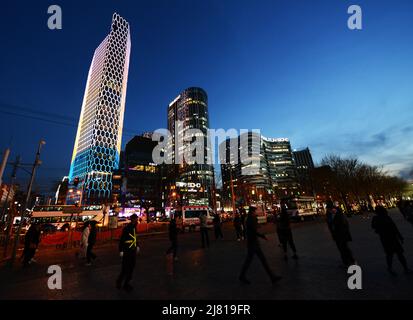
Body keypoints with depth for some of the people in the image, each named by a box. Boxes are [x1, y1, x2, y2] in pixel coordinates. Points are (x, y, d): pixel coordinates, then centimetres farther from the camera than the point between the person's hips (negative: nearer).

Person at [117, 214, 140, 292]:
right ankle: (119, 281, 25)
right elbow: (122, 240, -17)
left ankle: (126, 283, 29)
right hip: (127, 251, -8)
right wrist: (121, 250, -17)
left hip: (133, 250, 8)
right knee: (125, 268, 1)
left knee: (131, 267, 14)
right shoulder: (126, 228, -18)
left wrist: (137, 246, 15)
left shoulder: (134, 227, 5)